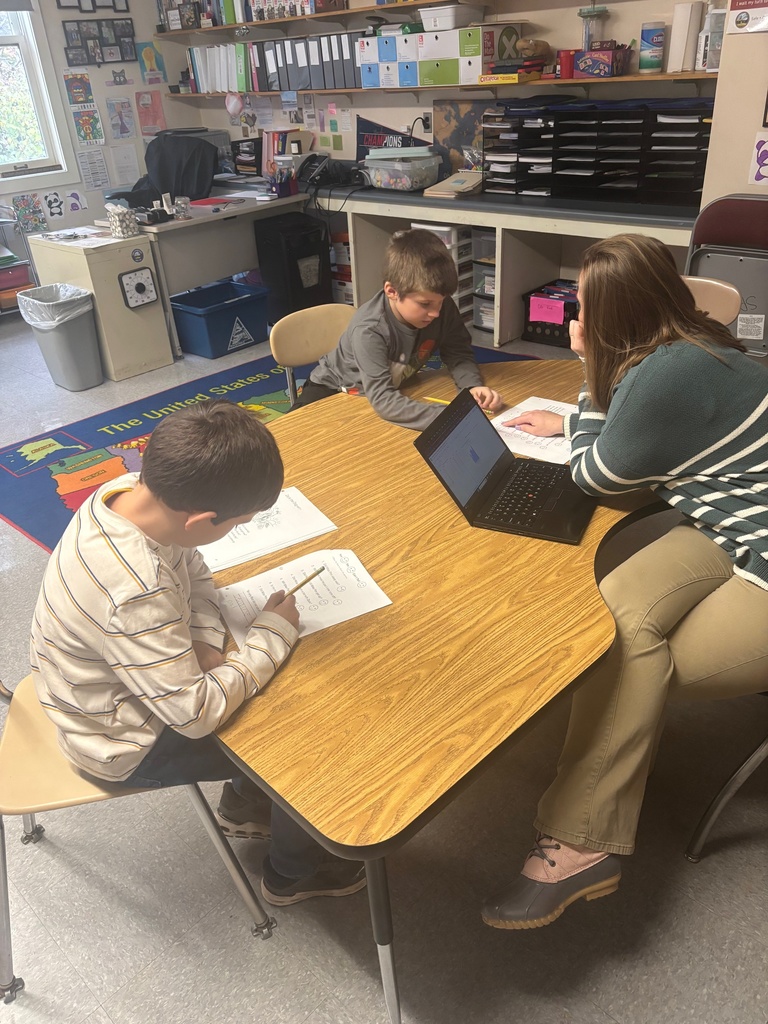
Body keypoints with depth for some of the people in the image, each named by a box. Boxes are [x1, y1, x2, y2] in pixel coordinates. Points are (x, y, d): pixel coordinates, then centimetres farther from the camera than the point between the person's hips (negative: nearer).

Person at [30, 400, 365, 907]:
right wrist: (274, 635, -22)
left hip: (125, 677, 7)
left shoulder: (130, 490, -18)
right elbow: (197, 714, -32)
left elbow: (192, 570, 1)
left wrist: (205, 644, -13)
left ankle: (244, 806, 36)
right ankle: (292, 874, 26)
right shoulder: (134, 594, -42)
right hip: (126, 744, -7)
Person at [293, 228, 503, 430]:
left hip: (393, 388, 5)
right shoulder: (369, 330, -38)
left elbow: (458, 354, -11)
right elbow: (382, 399, -46)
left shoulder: (442, 308, -22)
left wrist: (474, 386, -33)